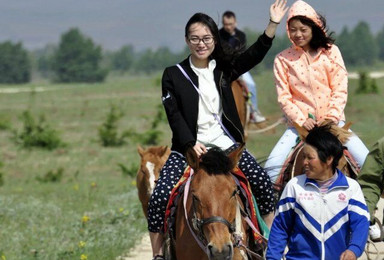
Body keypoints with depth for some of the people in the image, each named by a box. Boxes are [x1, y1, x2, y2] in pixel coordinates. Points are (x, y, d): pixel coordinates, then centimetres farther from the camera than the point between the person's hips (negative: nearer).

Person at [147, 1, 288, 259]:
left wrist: (273, 23, -10)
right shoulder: (174, 75, 0)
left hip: (224, 143, 2)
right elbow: (174, 115, -7)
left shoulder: (224, 69, 9)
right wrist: (192, 145, -19)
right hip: (188, 148, -2)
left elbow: (255, 54, 0)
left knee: (262, 180, -17)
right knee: (160, 196, -19)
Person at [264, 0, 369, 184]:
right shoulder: (283, 59, 2)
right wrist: (301, 120, -15)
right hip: (300, 123, 0)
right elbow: (283, 97, -2)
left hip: (332, 121, 0)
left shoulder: (330, 52, 2)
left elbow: (340, 90, -2)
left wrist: (331, 118, -14)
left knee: (368, 162, -14)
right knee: (272, 166, -19)